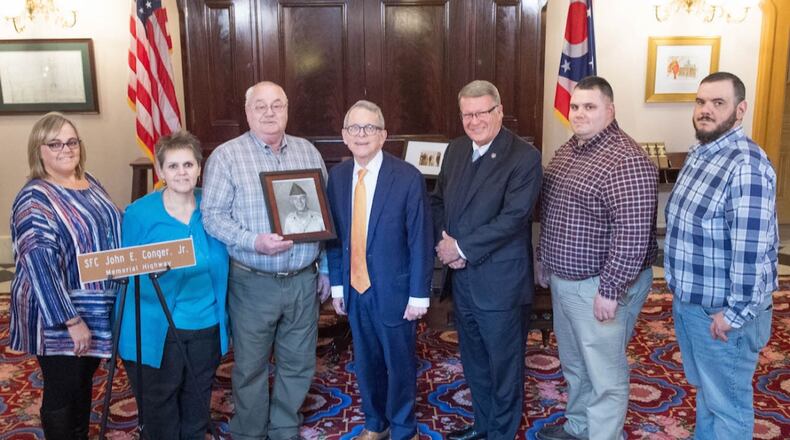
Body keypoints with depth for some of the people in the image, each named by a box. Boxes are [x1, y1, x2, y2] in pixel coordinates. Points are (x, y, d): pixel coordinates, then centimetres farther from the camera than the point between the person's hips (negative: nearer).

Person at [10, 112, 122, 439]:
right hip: (57, 313, -7)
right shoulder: (34, 199, -18)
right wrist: (71, 320, -26)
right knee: (62, 391, 7)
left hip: (98, 307, 8)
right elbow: (41, 265, -24)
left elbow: (112, 232, 18)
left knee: (85, 380, 21)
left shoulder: (89, 182, 6)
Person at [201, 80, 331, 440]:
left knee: (299, 364, 14)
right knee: (250, 366, 11)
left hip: (303, 280, 4)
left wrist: (327, 267, 8)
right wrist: (253, 242, -24)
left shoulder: (308, 151, 7)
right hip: (253, 283, -3)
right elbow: (212, 214, -10)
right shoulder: (226, 156, -5)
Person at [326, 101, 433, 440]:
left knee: (400, 364, 12)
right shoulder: (337, 176, 1)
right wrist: (337, 284, 5)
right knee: (365, 362, 19)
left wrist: (419, 294, -12)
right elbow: (334, 234, 6)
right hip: (354, 289, 4)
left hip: (393, 290, -4)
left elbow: (421, 240, -12)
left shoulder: (407, 177, -14)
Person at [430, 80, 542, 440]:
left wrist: (461, 247, -18)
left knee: (504, 365, 11)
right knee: (473, 360, 21)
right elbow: (438, 200, 12)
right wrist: (444, 243, -6)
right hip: (461, 278, 7)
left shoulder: (524, 157, -14)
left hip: (500, 282, -6)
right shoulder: (455, 150, 7)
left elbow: (512, 218, -21)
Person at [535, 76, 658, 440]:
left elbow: (632, 233, -25)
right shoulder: (568, 150, 8)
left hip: (600, 286, -9)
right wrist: (543, 258, 19)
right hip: (563, 280, 9)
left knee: (604, 376, 5)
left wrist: (610, 291, -24)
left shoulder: (627, 161, -21)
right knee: (573, 364, 23)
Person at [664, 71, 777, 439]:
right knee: (704, 391, 25)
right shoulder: (699, 154, 7)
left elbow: (751, 249, -26)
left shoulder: (746, 165, -23)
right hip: (688, 301, 9)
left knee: (727, 403, 9)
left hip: (722, 311, -9)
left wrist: (735, 314, -21)